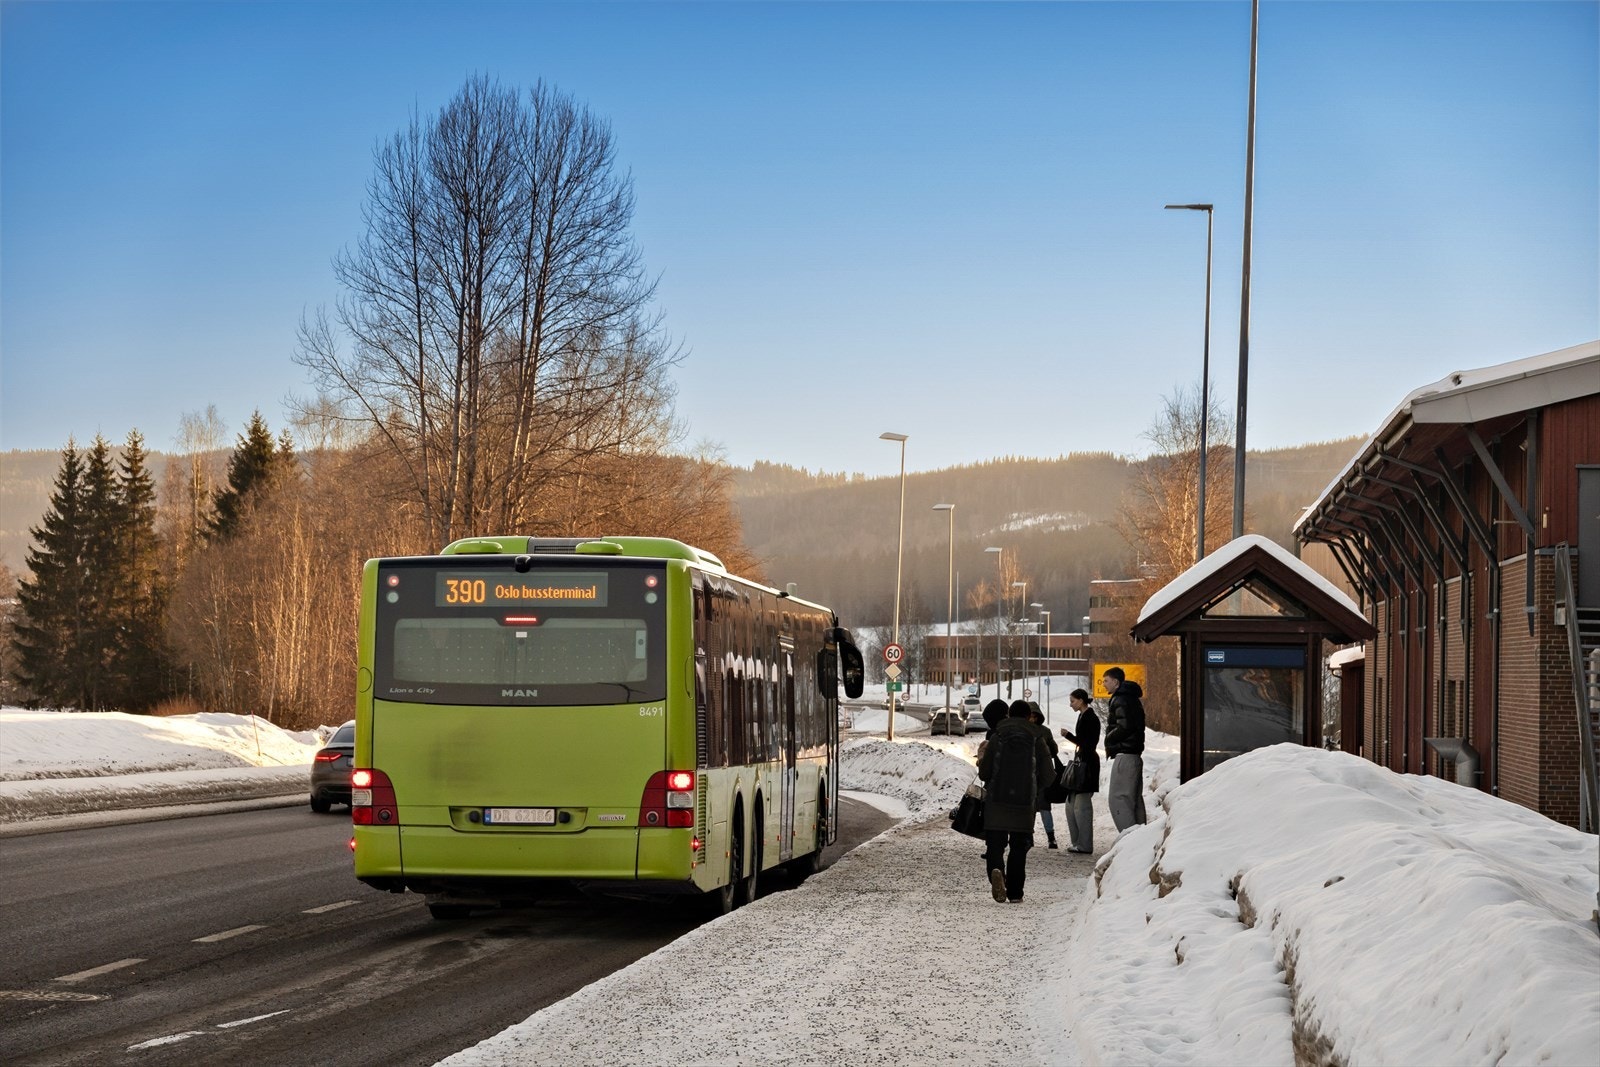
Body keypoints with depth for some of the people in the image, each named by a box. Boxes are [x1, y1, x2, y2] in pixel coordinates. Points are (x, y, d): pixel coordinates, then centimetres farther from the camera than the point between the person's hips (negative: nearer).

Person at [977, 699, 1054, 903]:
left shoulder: (997, 737, -2)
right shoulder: (1036, 740, 0)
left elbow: (984, 772, -2)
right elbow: (1047, 775, 1)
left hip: (996, 802, -1)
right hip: (1025, 804, 1)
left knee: (995, 844, 1)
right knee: (1019, 847, 12)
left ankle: (996, 871, -29)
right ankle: (1015, 892, 12)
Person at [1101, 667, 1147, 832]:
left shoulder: (1121, 700, -11)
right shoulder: (1132, 699, 20)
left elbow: (1124, 726, -22)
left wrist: (1109, 739, -6)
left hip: (1124, 755, -10)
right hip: (1134, 754, 10)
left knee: (1117, 798, -11)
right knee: (1134, 798, 12)